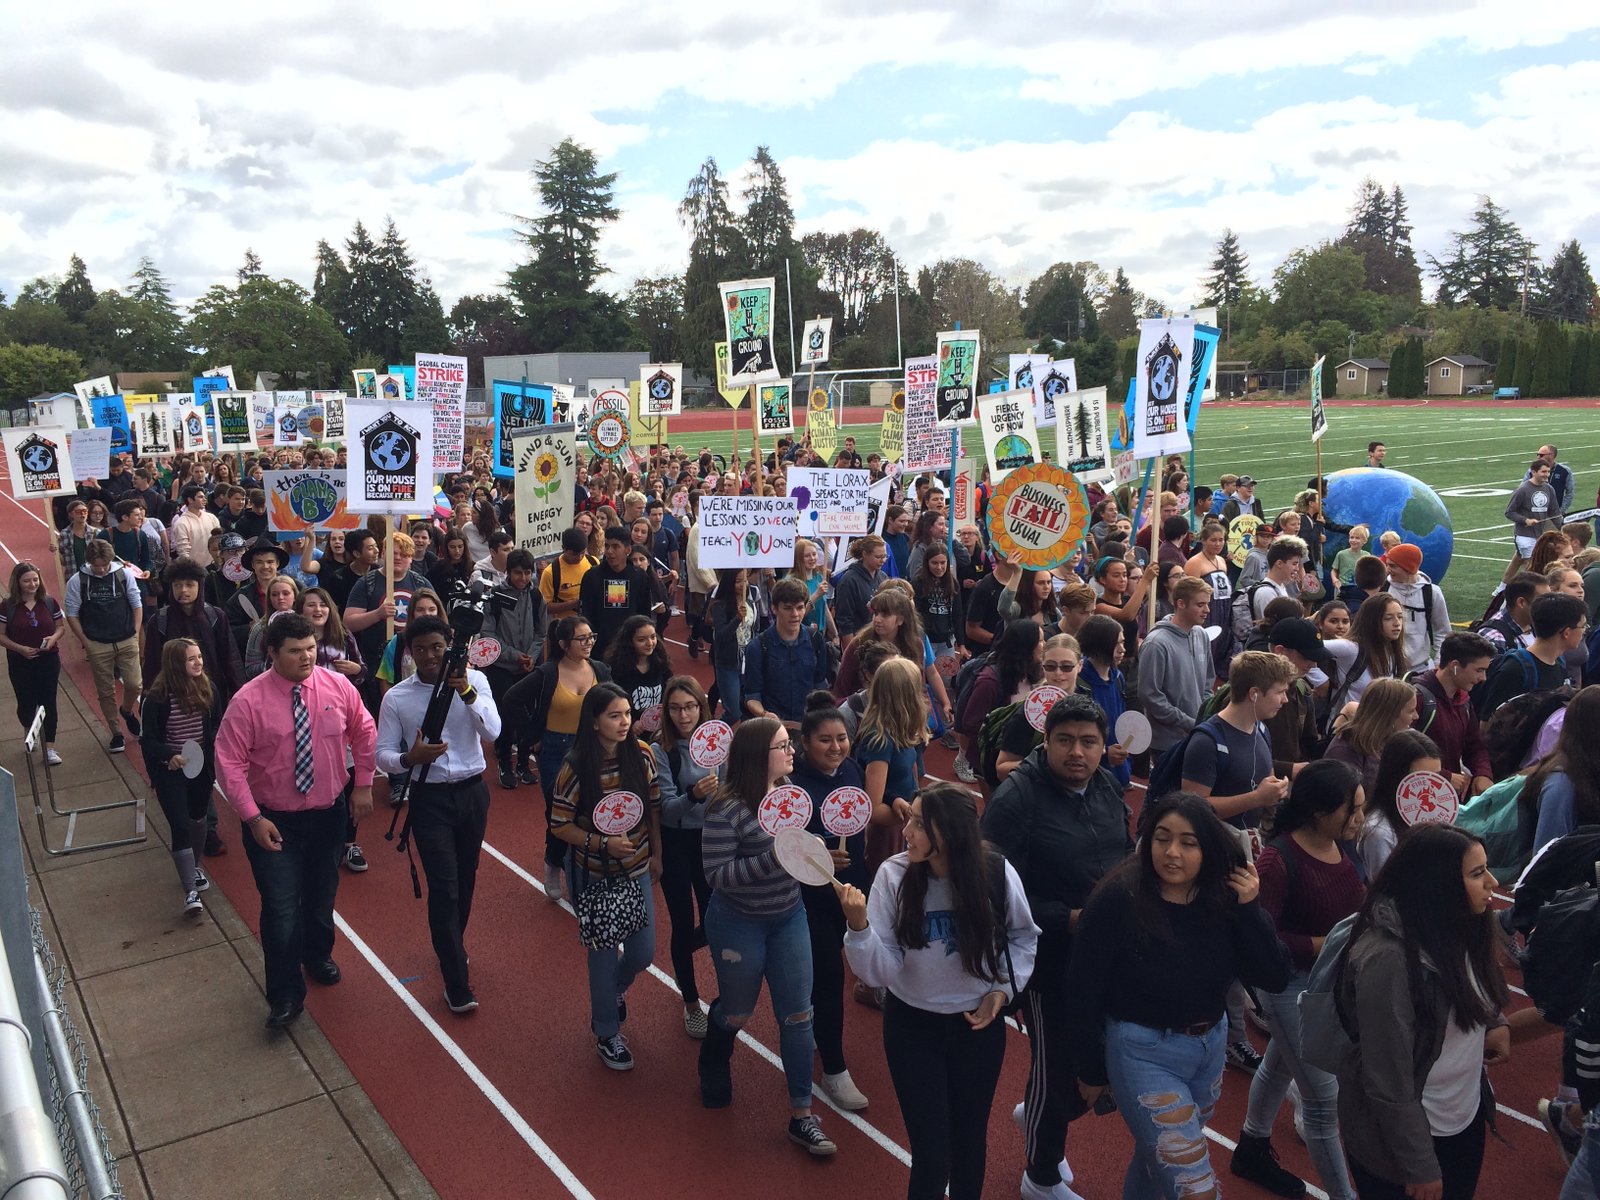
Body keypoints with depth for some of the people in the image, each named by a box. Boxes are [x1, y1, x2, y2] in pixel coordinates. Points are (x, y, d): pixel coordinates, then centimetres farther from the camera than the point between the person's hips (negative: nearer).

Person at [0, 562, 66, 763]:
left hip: (48, 660, 1)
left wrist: (54, 638, -12)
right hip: (20, 663, -1)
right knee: (26, 703, 6)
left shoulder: (49, 602, 0)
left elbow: (61, 627, 9)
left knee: (48, 702, -1)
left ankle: (49, 748, 2)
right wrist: (20, 648, -17)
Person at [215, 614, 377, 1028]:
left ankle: (318, 956, 51)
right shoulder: (249, 701, -18)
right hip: (273, 821, -3)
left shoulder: (338, 687, -9)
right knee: (281, 909, -3)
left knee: (321, 897, 21)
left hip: (329, 814, 3)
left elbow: (364, 733, 6)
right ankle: (285, 997, 16)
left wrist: (363, 785, 3)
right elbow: (229, 763, -16)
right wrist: (253, 818, -20)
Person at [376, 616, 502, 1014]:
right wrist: (409, 758, -26)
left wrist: (466, 691, -31)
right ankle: (457, 985, 0)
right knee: (444, 887, -7)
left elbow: (492, 731, -17)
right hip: (429, 798, -2)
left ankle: (450, 947, 43)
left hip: (472, 792, 2)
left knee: (466, 879, 17)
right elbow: (383, 755, -4)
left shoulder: (474, 680, -5)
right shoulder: (396, 697, -6)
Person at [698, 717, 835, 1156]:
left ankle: (802, 1115, 18)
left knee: (797, 1016, 5)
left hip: (789, 918, 5)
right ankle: (714, 1062, 52)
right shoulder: (727, 808, -24)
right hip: (739, 925, -5)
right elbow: (717, 874, -25)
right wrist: (773, 859, -32)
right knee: (737, 1012, 17)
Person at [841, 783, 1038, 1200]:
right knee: (931, 1157, 0)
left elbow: (1023, 937, 5)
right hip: (913, 1025, -1)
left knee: (970, 1142, 18)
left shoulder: (996, 873, -16)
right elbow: (880, 971, -18)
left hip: (979, 1024, 1)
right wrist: (859, 928, -35)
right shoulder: (894, 874, -19)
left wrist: (1003, 989, -5)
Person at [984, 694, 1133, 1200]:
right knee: (1057, 1067, 8)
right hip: (1048, 957, -6)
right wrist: (1066, 920, -25)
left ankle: (1035, 1115, 47)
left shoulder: (1108, 786, 2)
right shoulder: (1017, 797, -20)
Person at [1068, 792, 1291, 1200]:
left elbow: (1275, 979, -11)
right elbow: (1084, 992, -15)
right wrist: (1092, 1072, -7)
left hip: (1210, 1047, 5)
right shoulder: (1118, 899, -22)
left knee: (1158, 1156, 25)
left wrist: (1249, 907, -21)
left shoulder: (1224, 899, -8)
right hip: (1143, 1053, -5)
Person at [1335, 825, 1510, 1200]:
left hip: (1467, 1119, 7)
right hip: (1403, 1138, -7)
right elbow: (1389, 1083, -25)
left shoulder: (1458, 929, -5)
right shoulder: (1387, 959, -30)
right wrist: (1419, 1168, -18)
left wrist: (1495, 1024, -7)